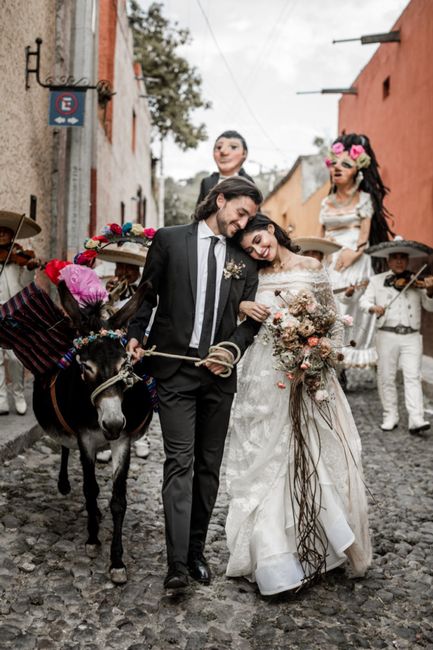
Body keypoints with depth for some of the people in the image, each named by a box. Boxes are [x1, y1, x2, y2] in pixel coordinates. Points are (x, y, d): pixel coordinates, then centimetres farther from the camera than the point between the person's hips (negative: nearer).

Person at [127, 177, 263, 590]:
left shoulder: (244, 260, 11)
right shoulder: (169, 240, 4)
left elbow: (250, 319, 8)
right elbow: (147, 294, 4)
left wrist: (233, 347, -11)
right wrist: (135, 335, -11)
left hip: (219, 373, 4)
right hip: (175, 370, -3)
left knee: (209, 466, 10)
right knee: (180, 462, -8)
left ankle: (197, 551, 22)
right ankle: (177, 563, -6)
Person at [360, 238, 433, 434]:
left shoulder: (416, 282, 8)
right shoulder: (377, 280, 9)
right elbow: (364, 301, 4)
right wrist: (373, 307, -18)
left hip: (411, 337, -1)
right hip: (387, 335, 1)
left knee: (413, 377, -7)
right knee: (386, 377, 5)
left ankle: (416, 419, -10)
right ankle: (390, 416, 16)